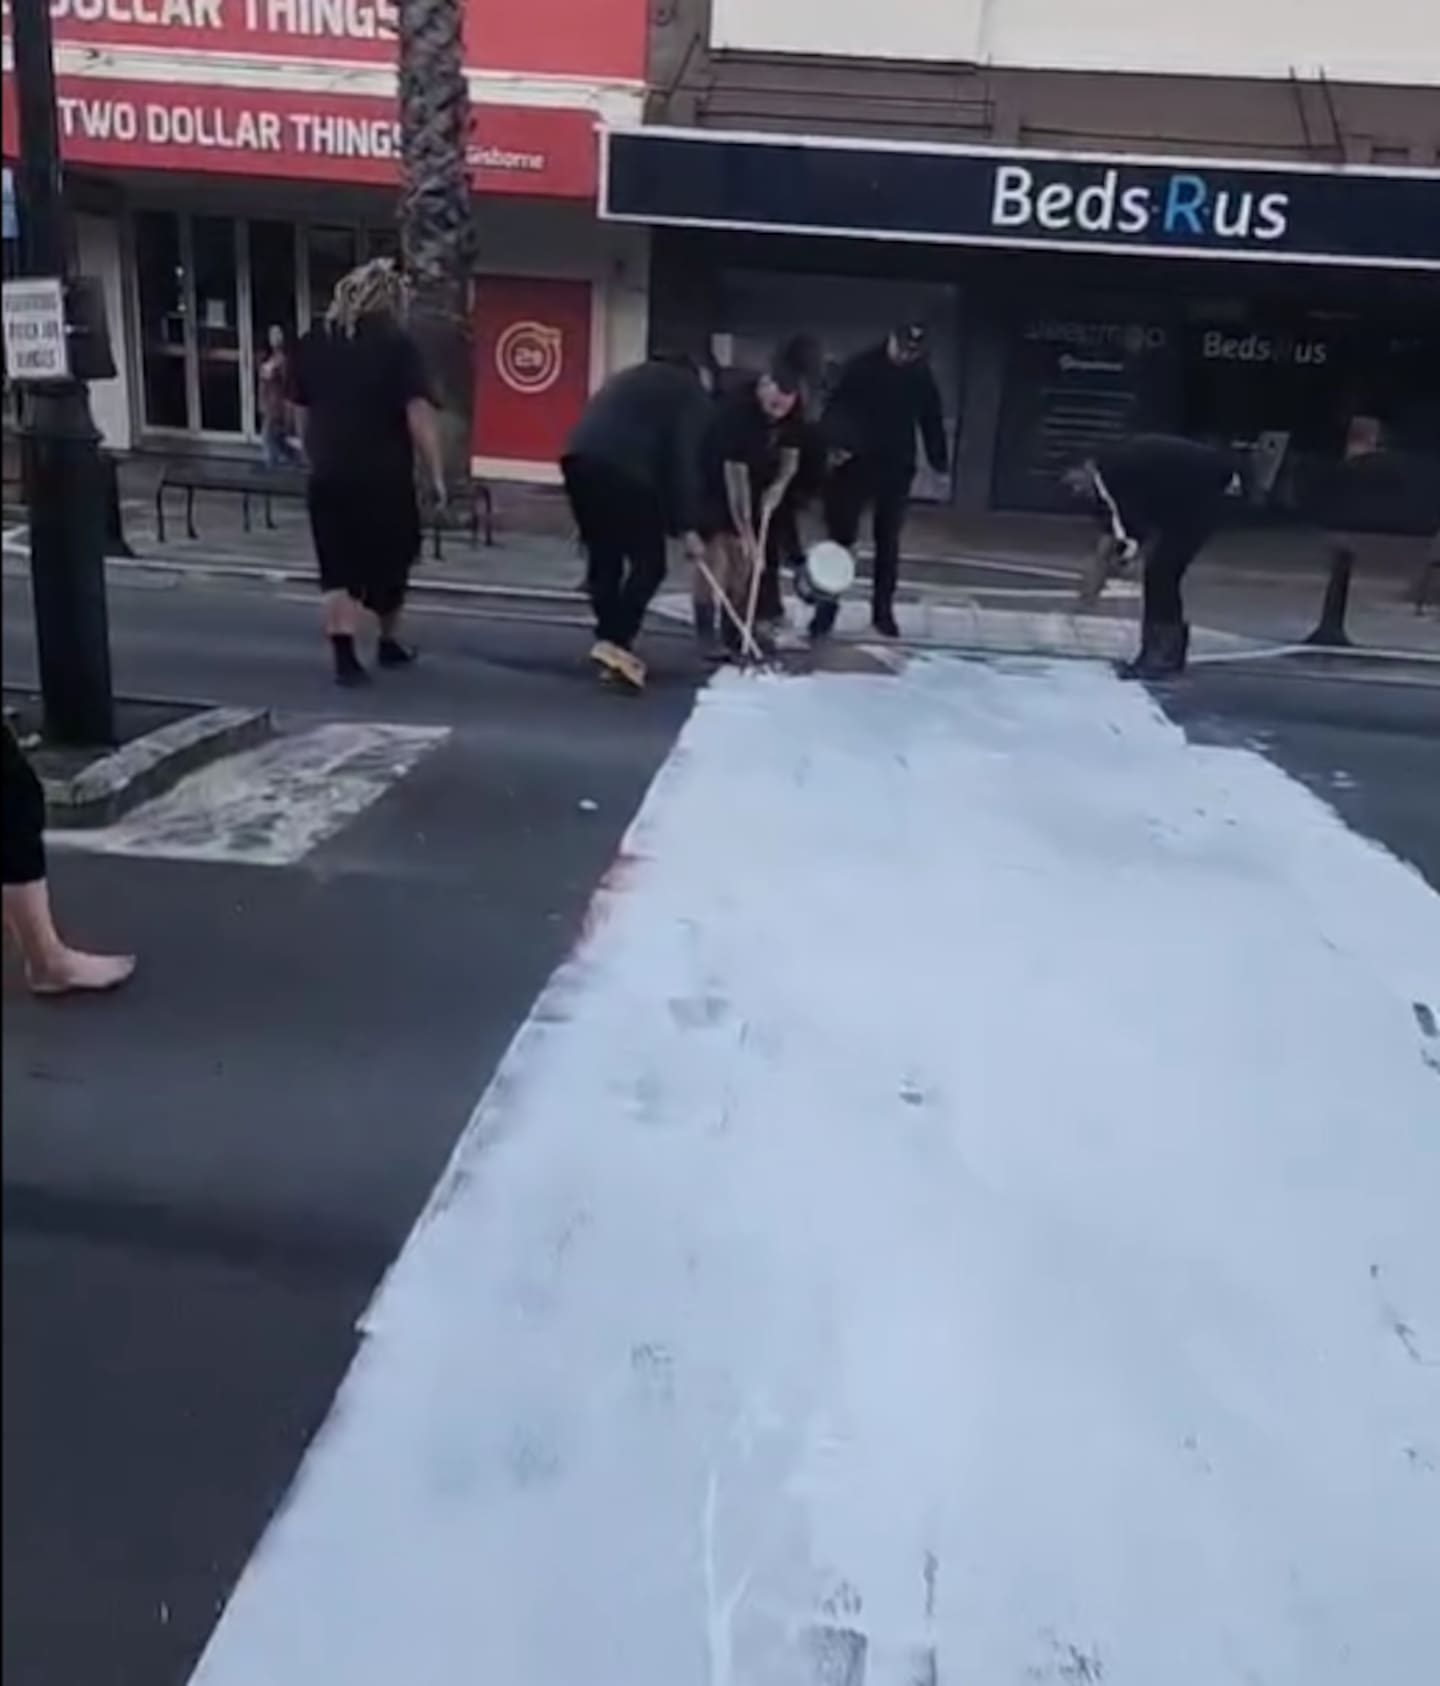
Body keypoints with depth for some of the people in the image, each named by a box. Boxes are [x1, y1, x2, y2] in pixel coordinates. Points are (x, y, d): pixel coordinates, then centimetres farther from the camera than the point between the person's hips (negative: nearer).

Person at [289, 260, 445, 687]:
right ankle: (390, 643, 31)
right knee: (388, 563, 15)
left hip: (329, 477, 3)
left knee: (339, 570, 6)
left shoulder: (312, 345, 9)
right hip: (385, 477, -3)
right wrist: (435, 473, -9)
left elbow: (302, 414, 16)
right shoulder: (396, 344, -6)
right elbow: (418, 415, -14)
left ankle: (345, 657, -5)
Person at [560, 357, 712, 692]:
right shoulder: (693, 394, 14)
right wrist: (688, 526, 2)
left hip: (579, 457, 7)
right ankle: (615, 642, -10)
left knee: (603, 558, 15)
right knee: (649, 562, 1)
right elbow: (683, 460, 2)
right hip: (623, 466, -7)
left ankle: (610, 641, 16)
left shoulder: (636, 378, 36)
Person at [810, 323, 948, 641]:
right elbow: (835, 407, -9)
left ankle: (883, 611, 17)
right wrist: (837, 444, -25)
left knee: (888, 542, 8)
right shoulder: (861, 367, -7)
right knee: (841, 536, -1)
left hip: (897, 469, 3)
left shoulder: (922, 376, 3)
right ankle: (827, 607, 6)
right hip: (856, 464, -3)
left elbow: (931, 418, 11)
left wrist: (939, 459, 7)